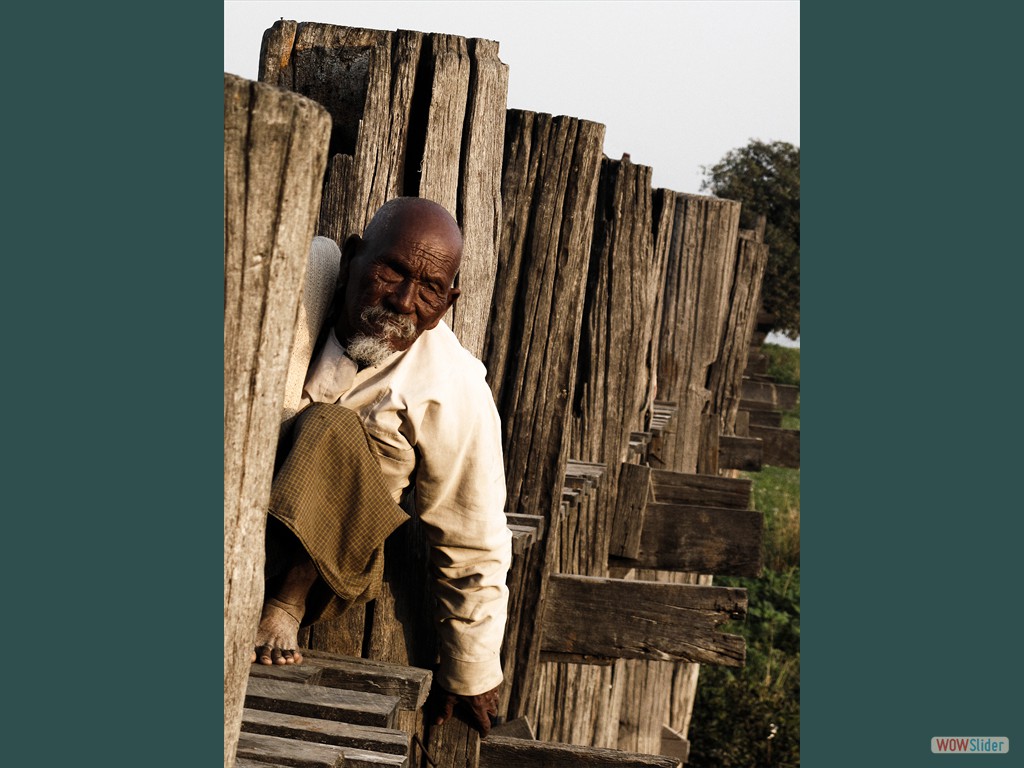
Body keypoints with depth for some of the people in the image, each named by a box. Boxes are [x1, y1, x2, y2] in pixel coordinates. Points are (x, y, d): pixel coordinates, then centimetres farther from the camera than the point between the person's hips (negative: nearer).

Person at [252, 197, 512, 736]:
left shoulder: (455, 390, -13)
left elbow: (473, 548, -4)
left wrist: (470, 676, 2)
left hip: (324, 564, -1)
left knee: (330, 430, -29)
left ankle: (282, 609, -17)